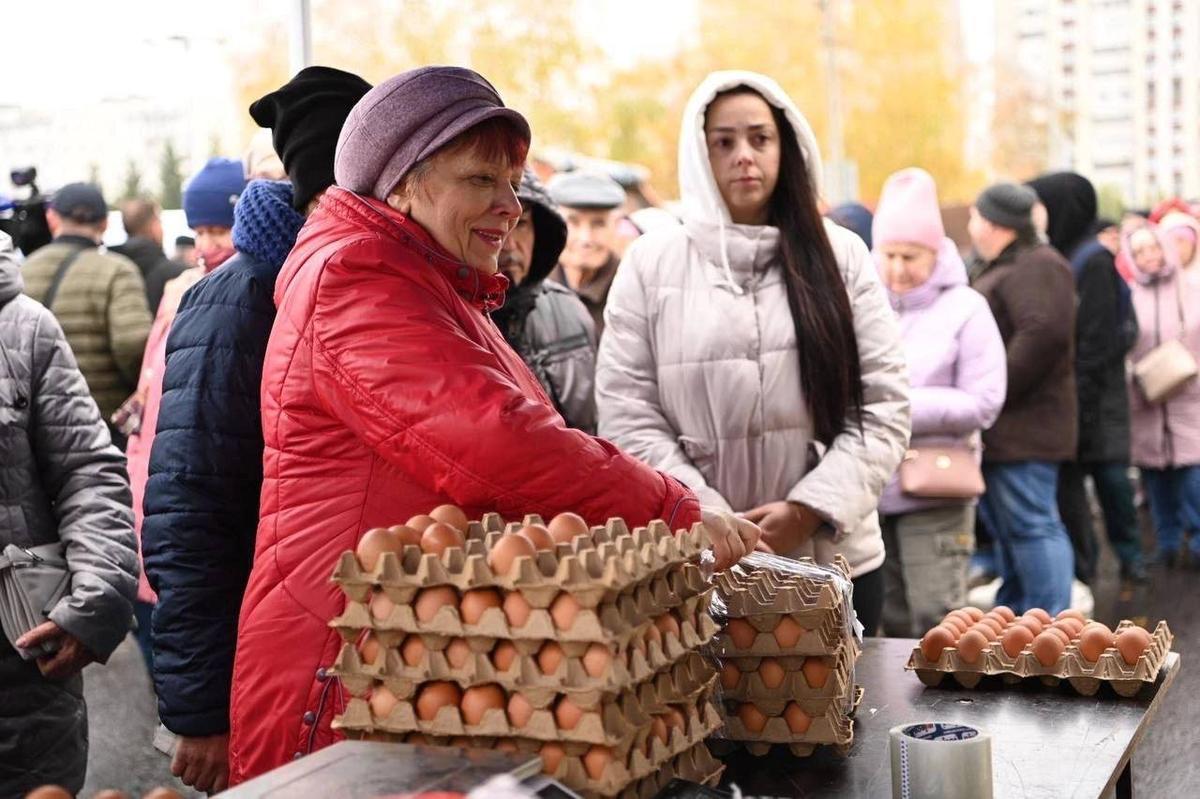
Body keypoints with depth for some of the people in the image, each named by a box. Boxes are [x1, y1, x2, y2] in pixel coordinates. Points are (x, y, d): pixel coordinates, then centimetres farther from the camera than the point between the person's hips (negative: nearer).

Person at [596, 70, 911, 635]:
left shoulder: (840, 256, 6)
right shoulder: (651, 263, 3)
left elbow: (885, 404, 2)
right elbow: (626, 415, -2)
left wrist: (809, 510, -10)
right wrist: (710, 520, -12)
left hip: (834, 555, 1)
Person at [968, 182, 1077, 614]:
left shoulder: (1035, 267, -12)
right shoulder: (1002, 270, 21)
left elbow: (1044, 333, -26)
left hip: (1020, 428, -11)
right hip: (1000, 430, 11)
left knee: (1030, 526, -9)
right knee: (1004, 530, 16)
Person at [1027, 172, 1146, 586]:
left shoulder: (1092, 260, -11)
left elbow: (1097, 339, -15)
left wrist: (1082, 396, -18)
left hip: (1092, 396, -6)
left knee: (1111, 474, 2)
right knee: (1066, 478, 6)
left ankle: (1129, 554, 19)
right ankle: (1080, 564, 15)